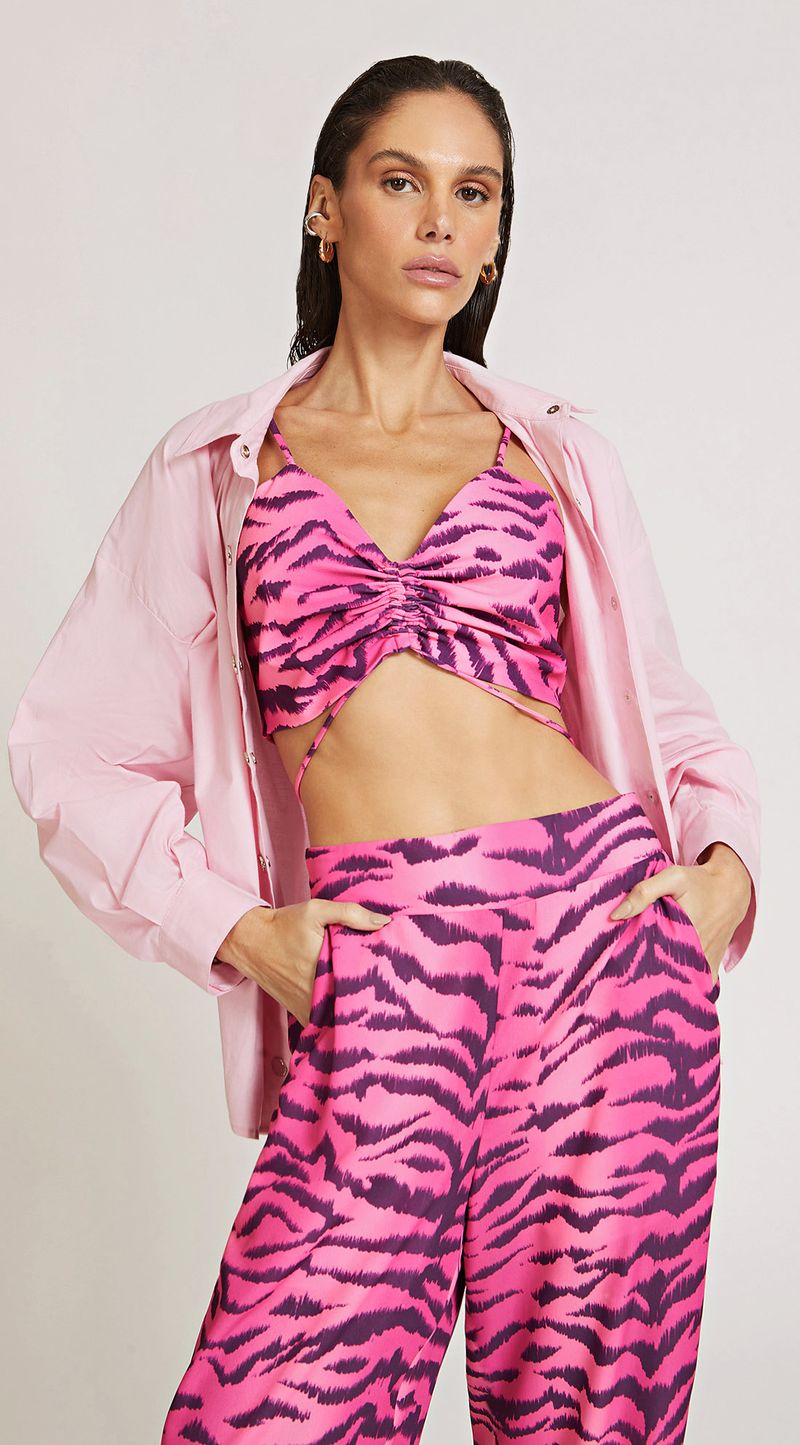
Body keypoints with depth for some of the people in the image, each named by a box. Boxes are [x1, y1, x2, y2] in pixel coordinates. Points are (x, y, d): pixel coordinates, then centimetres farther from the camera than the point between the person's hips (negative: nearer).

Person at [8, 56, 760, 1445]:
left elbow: (674, 713, 21)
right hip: (378, 970, -1)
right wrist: (240, 931, -2)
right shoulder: (219, 465, 11)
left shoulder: (560, 453, 15)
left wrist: (727, 864, 2)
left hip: (600, 922, 1)